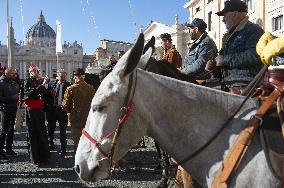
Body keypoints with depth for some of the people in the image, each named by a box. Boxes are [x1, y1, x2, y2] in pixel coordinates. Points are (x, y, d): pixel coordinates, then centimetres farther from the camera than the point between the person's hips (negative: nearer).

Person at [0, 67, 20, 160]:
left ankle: (9, 149, 22)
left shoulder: (15, 83, 13)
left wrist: (18, 97, 5)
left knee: (11, 130, 13)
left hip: (14, 110, 7)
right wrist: (11, 98, -19)